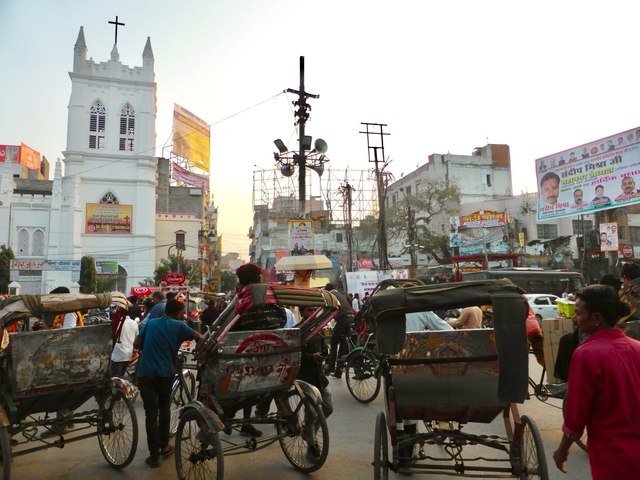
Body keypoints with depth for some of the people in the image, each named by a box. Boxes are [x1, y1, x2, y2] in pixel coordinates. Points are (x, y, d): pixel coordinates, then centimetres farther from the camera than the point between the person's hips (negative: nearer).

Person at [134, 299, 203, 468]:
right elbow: (200, 338, -11)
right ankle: (164, 446, 30)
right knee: (164, 408, 20)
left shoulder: (150, 323, 10)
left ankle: (154, 455, 4)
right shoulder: (179, 326, 0)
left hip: (145, 373, 1)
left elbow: (136, 344, 12)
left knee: (151, 412, 3)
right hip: (166, 372, -1)